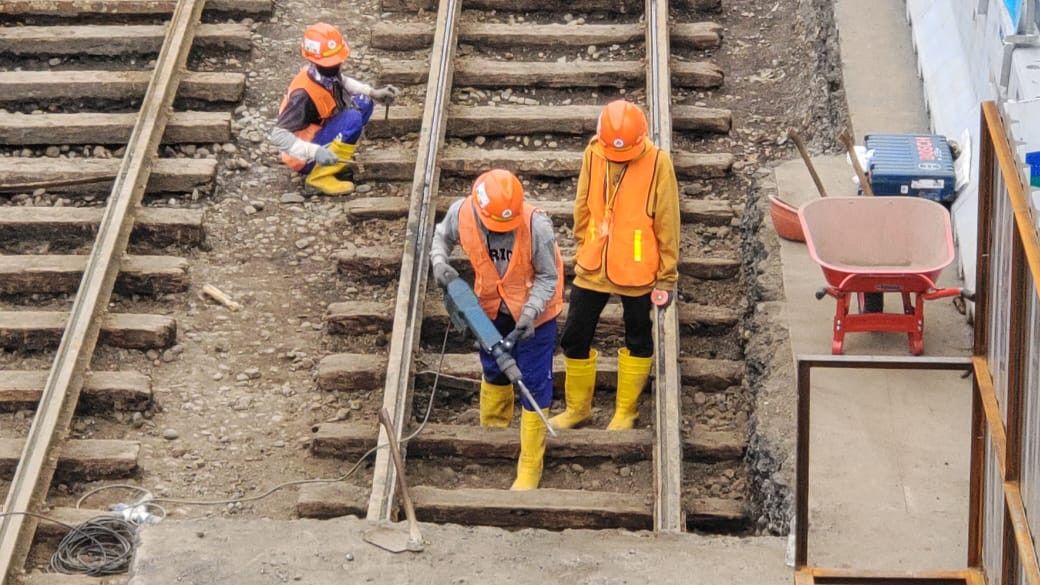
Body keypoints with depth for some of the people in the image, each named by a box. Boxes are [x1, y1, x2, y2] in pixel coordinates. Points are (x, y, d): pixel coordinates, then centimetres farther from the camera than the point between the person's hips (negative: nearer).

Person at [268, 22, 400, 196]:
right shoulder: (303, 93, -31)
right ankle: (319, 176, -17)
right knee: (353, 120, -26)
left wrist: (373, 93, 4)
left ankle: (333, 157, 4)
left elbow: (342, 82, 17)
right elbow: (278, 135, -33)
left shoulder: (327, 73, -8)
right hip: (305, 158, -8)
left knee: (363, 103, 0)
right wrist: (315, 152, -42)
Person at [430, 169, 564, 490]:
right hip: (491, 307, 4)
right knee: (493, 370, 25)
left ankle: (530, 469, 11)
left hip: (534, 312, -4)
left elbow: (548, 278, -21)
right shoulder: (462, 213, -24)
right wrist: (440, 262, -18)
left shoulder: (536, 225, -34)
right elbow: (442, 235, 1)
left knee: (534, 385, 0)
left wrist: (530, 313, -34)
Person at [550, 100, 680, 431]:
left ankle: (626, 412, 30)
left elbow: (667, 221, -9)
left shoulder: (657, 162, -14)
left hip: (637, 271, -3)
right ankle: (577, 408, 28)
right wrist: (582, 249, 13)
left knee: (638, 340, 13)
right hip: (593, 267, 3)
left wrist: (667, 275, -6)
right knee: (574, 337, 7)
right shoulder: (592, 155, -5)